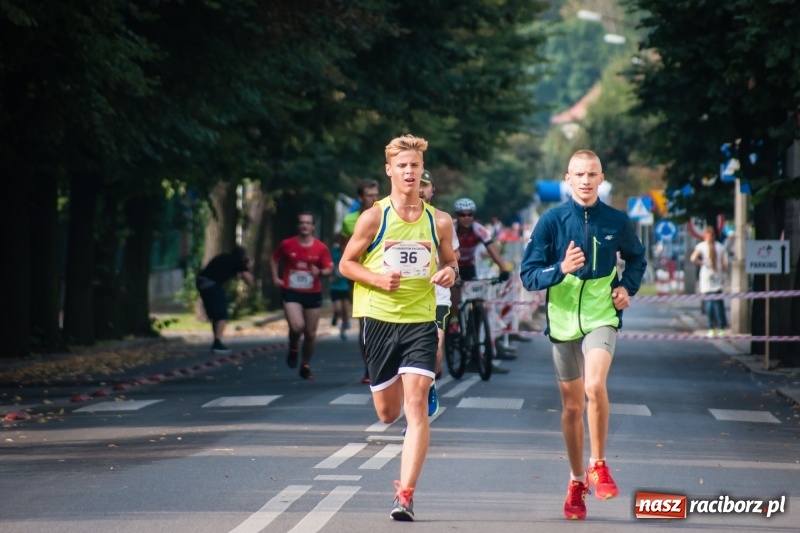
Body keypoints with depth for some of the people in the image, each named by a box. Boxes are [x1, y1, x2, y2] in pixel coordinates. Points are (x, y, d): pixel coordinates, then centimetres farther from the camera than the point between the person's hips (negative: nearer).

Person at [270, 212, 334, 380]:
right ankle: (293, 349, 10)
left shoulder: (321, 248, -2)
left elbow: (329, 269, -1)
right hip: (291, 292, -2)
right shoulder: (287, 244, -1)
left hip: (313, 294, 2)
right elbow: (274, 259, 15)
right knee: (297, 326, -23)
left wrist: (320, 272, -22)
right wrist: (275, 277, 4)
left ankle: (306, 366, 25)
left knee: (310, 333, 7)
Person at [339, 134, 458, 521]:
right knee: (388, 413, 10)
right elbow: (346, 264, 3)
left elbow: (450, 261, 18)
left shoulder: (439, 222, 3)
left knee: (416, 406, -14)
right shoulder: (374, 218, -3)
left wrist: (450, 272, -6)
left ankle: (405, 494, -14)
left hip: (420, 321, 0)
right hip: (379, 319, 0)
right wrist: (378, 278, -15)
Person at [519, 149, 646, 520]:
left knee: (594, 385, -26)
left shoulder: (616, 221, 0)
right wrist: (561, 269, -23)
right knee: (572, 406, 10)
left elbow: (636, 258, 20)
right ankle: (577, 482, 26)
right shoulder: (552, 220, -4)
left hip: (601, 316, -1)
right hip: (563, 320, 1)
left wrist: (627, 287, 2)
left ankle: (598, 466, -10)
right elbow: (528, 275, -6)